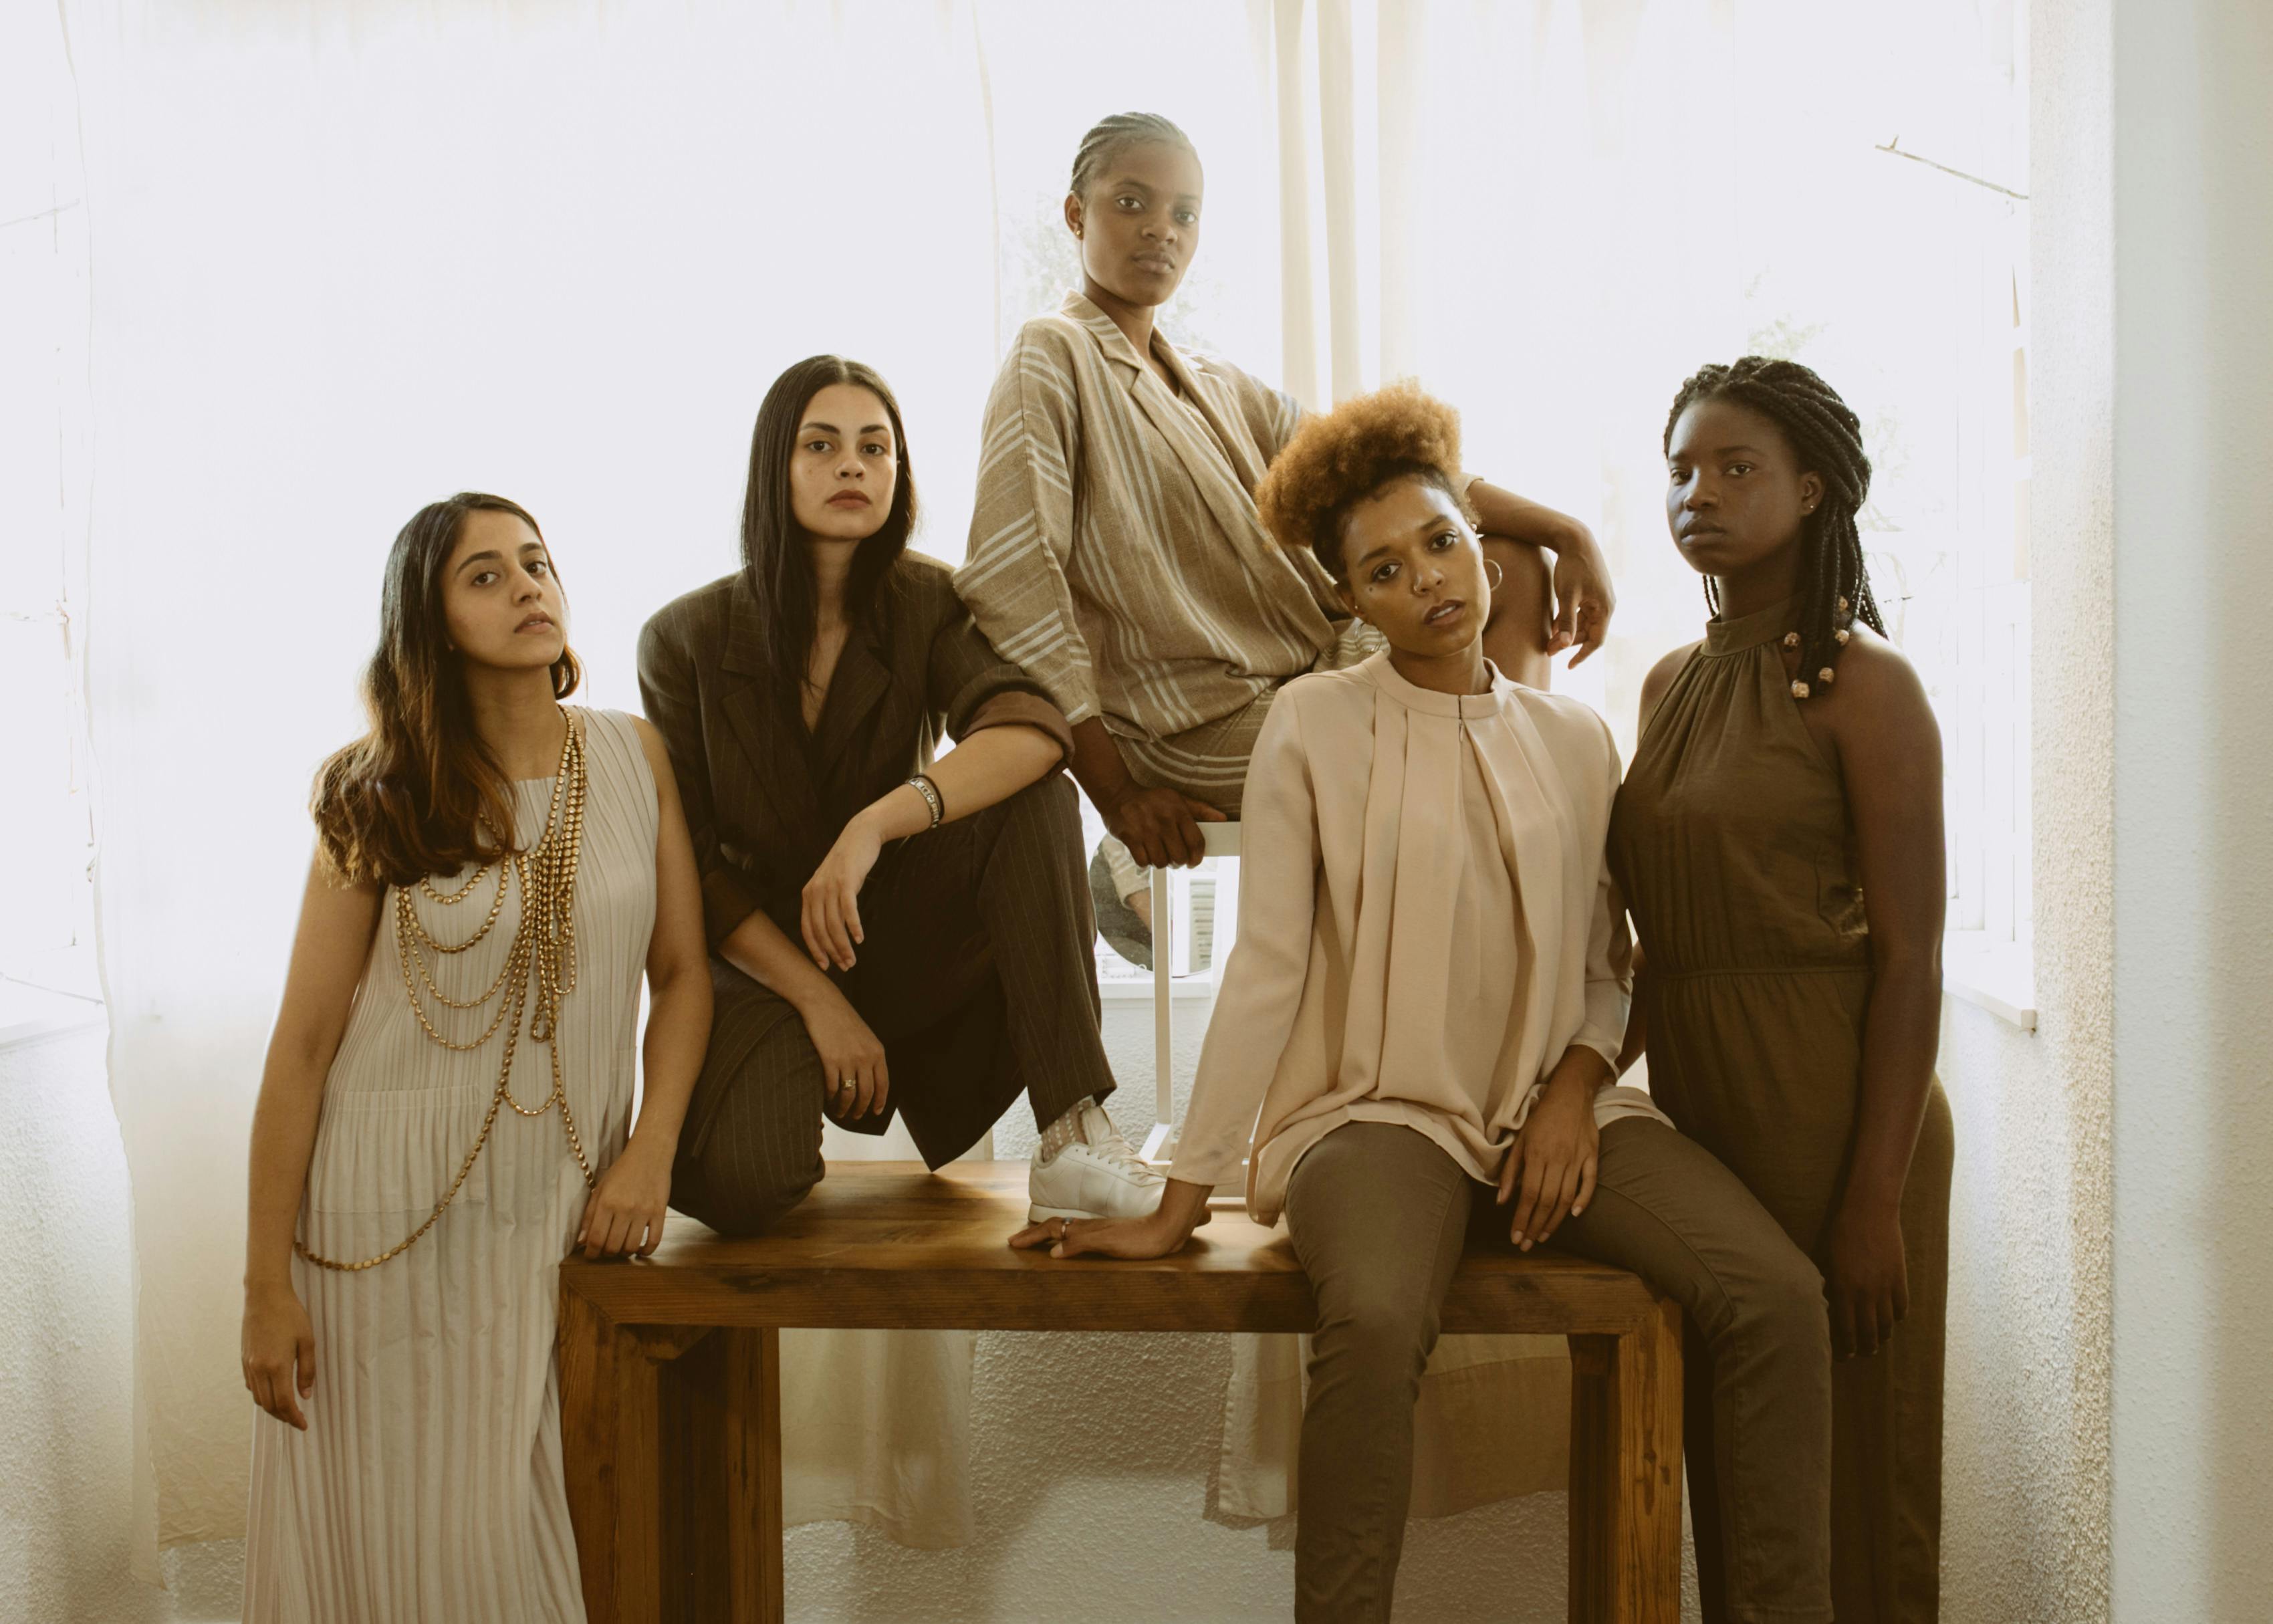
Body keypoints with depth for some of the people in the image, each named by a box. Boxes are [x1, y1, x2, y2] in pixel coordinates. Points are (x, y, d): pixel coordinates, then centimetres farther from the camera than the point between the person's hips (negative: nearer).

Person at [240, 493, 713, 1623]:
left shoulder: (635, 757, 1)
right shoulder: (378, 798, -5)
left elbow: (682, 975, 7)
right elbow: (303, 1042, -5)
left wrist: (648, 1154, -7)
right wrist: (266, 1283, -6)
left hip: (567, 1206, 2)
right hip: (391, 1206, -2)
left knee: (533, 1531, 8)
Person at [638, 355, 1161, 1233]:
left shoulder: (926, 604, -5)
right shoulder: (684, 639, -7)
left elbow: (1034, 731, -25)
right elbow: (691, 865, -7)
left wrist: (874, 827, -38)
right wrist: (820, 1003, -16)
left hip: (894, 943, 2)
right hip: (755, 958, -1)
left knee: (1032, 799, -26)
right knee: (737, 1187, -30)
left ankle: (1074, 1137, -28)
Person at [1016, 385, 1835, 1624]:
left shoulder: (1576, 739, 11)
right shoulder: (1315, 725, 0)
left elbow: (1608, 966, 16)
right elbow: (1265, 968, -3)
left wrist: (1577, 1081, -6)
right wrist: (1178, 1207, -6)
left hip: (1558, 1109, 4)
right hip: (1381, 1112, -3)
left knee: (1776, 1292, -20)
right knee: (1374, 1319, -36)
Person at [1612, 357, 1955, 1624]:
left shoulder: (1861, 683, -8)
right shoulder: (1672, 685, 11)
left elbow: (1910, 957, -13)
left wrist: (1876, 1197, -16)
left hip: (1833, 1119, -6)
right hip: (1697, 1113, 6)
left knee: (1850, 1477, 5)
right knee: (1726, 1467, 15)